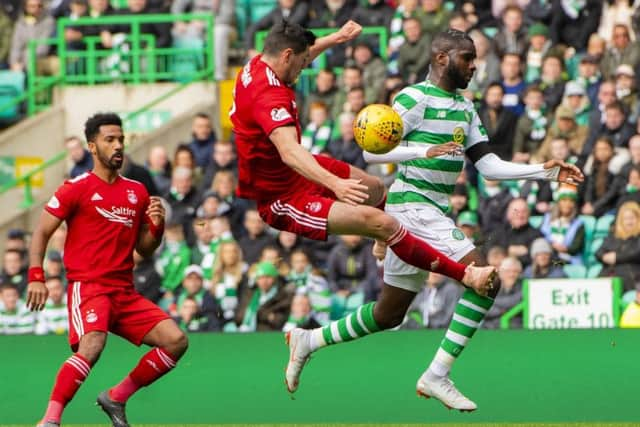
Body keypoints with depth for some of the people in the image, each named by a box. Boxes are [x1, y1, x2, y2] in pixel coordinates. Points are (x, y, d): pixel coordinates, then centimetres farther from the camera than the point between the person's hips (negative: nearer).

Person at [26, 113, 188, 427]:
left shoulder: (137, 192, 16)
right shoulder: (77, 188, -1)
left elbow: (144, 249, 21)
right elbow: (41, 233, -2)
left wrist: (157, 226, 0)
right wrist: (36, 277, -15)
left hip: (125, 292, 6)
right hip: (87, 286, -6)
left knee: (176, 341, -5)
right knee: (92, 345, -32)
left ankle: (116, 397, 8)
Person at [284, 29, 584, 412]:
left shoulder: (465, 108, 16)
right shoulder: (415, 98, -10)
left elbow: (488, 164, 14)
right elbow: (371, 150, -15)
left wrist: (544, 171, 4)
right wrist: (425, 151, -28)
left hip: (434, 213, 9)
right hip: (414, 205, -9)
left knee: (389, 315, 11)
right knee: (484, 280, -19)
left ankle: (310, 341, 24)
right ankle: (437, 376, -16)